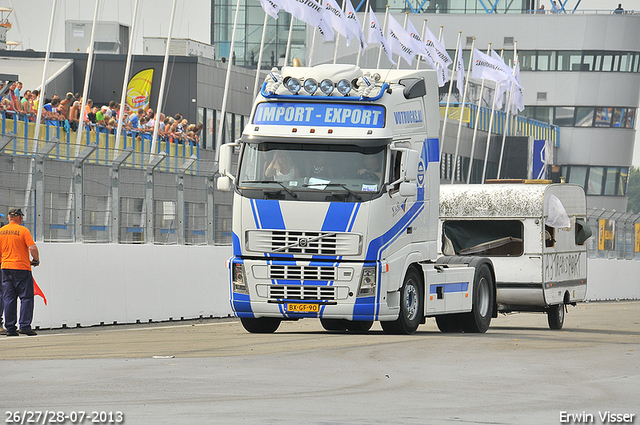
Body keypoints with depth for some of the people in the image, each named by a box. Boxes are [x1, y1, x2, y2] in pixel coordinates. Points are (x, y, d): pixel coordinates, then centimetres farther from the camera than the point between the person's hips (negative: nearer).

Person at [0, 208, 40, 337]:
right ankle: (25, 325, -9)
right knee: (26, 297, 0)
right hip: (22, 268, -5)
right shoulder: (23, 230, -8)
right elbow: (32, 248, -16)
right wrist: (36, 260, 0)